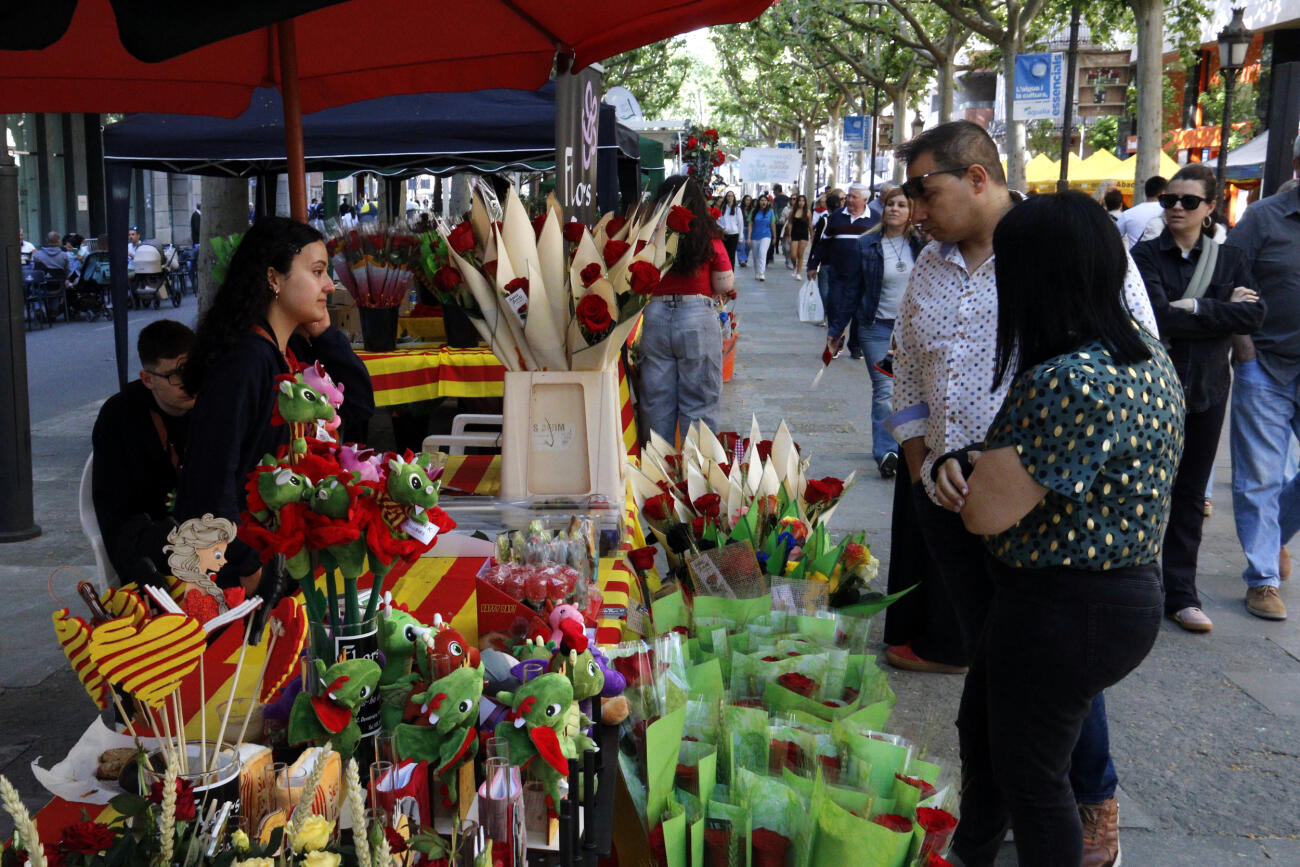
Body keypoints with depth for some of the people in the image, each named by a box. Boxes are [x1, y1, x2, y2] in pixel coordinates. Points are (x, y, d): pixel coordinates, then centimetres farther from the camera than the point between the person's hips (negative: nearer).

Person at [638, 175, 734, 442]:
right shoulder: (709, 238, -4)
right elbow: (724, 286, 0)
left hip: (655, 318, 2)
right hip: (697, 321, -2)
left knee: (657, 403, 12)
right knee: (699, 404, 6)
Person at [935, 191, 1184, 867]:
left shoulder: (1069, 383, -31)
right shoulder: (1144, 352, 3)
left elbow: (986, 512, -26)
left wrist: (971, 473, -5)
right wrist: (976, 462, 1)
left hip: (1063, 610, -10)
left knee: (1030, 775, 10)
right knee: (981, 728, 27)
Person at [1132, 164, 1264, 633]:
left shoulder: (1230, 259, 7)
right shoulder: (1146, 254, -3)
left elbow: (1253, 316, -8)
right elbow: (1157, 316, -17)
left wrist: (1196, 307, -17)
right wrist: (1223, 312, -12)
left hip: (1206, 390, 3)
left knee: (1190, 494, 9)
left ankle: (1180, 593, 17)